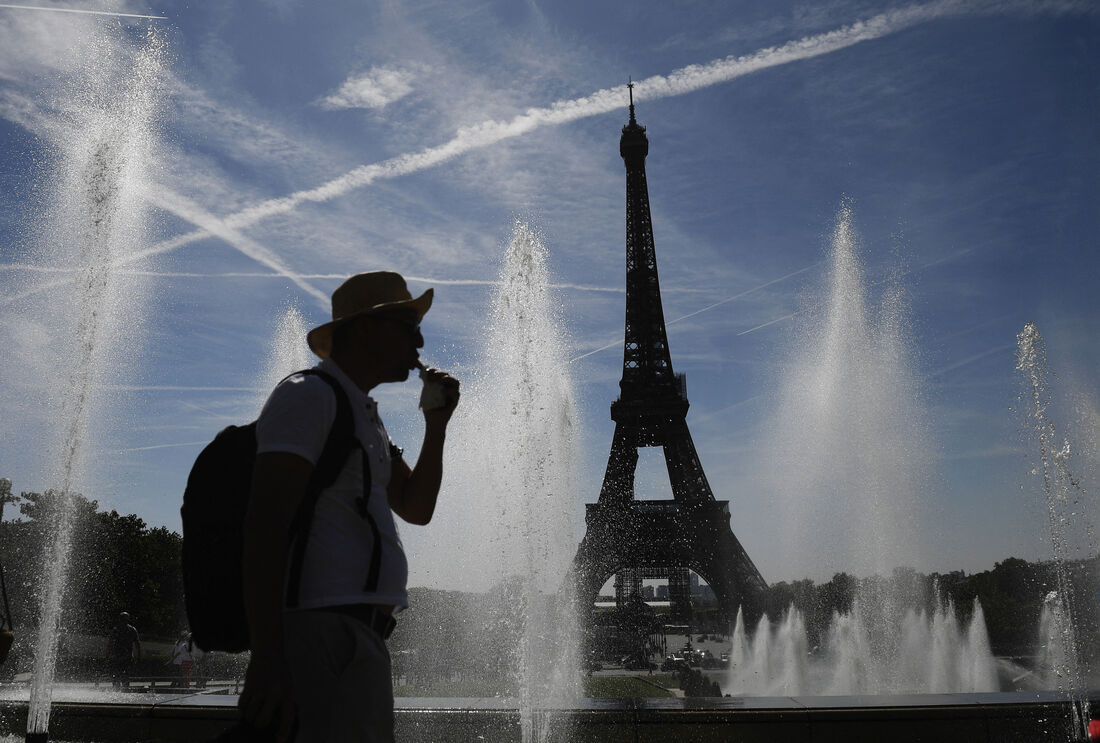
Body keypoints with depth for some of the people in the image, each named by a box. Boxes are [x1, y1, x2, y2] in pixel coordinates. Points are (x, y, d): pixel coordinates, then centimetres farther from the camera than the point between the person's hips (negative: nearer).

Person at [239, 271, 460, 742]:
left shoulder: (366, 414, 22)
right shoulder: (308, 395, -8)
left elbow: (416, 508, 24)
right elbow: (265, 525, -18)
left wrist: (437, 424, 11)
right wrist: (266, 659, -25)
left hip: (360, 638, 10)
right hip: (324, 630, -10)